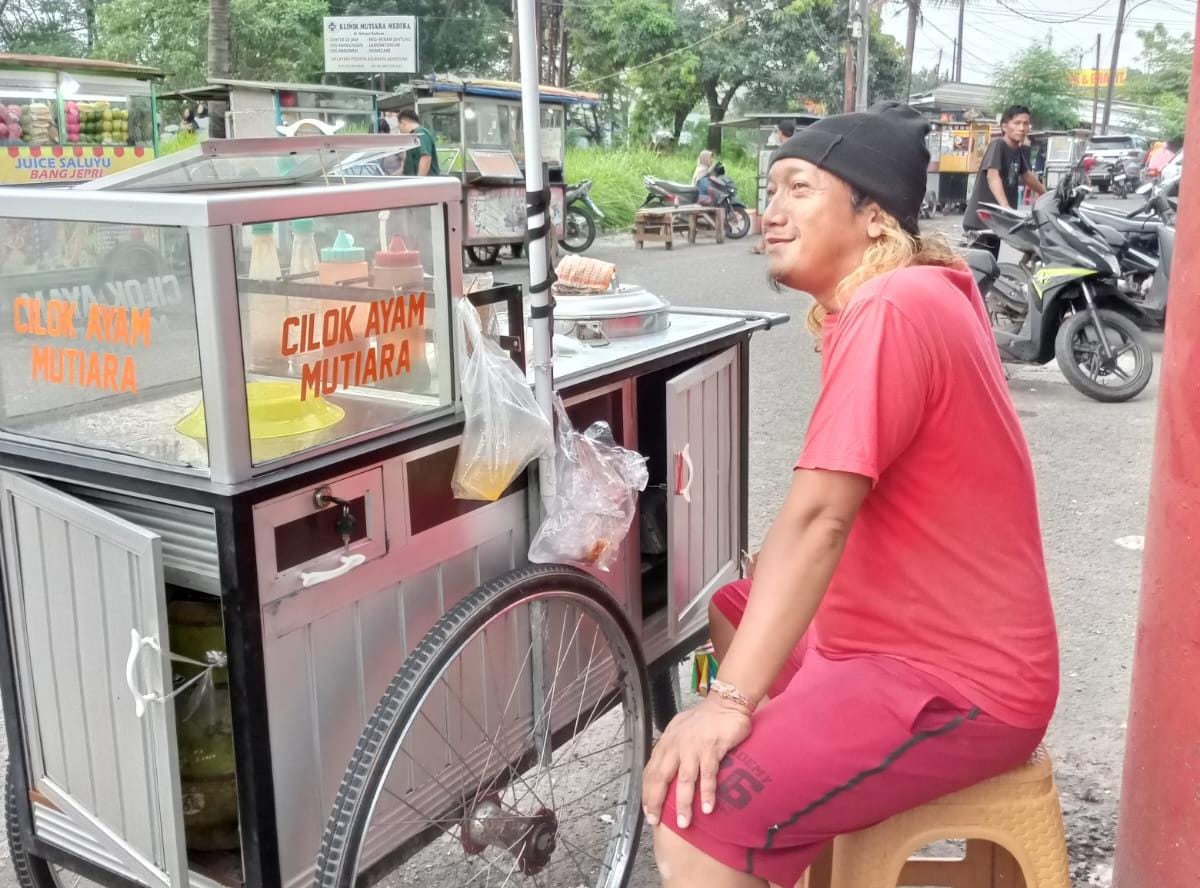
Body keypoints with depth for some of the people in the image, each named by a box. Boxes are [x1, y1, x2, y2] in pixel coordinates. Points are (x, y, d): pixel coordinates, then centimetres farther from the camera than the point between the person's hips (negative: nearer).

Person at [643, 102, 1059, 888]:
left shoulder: (892, 308, -21)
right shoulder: (921, 291, 10)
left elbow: (820, 516, -28)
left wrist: (730, 702, -28)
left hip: (956, 681, -10)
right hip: (921, 633, 10)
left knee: (696, 814, -25)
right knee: (718, 612, 24)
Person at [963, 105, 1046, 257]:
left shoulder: (1019, 150, 11)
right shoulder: (998, 144, -13)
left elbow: (1027, 175, 29)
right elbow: (992, 176, -28)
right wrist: (1005, 207, -43)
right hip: (980, 220, -8)